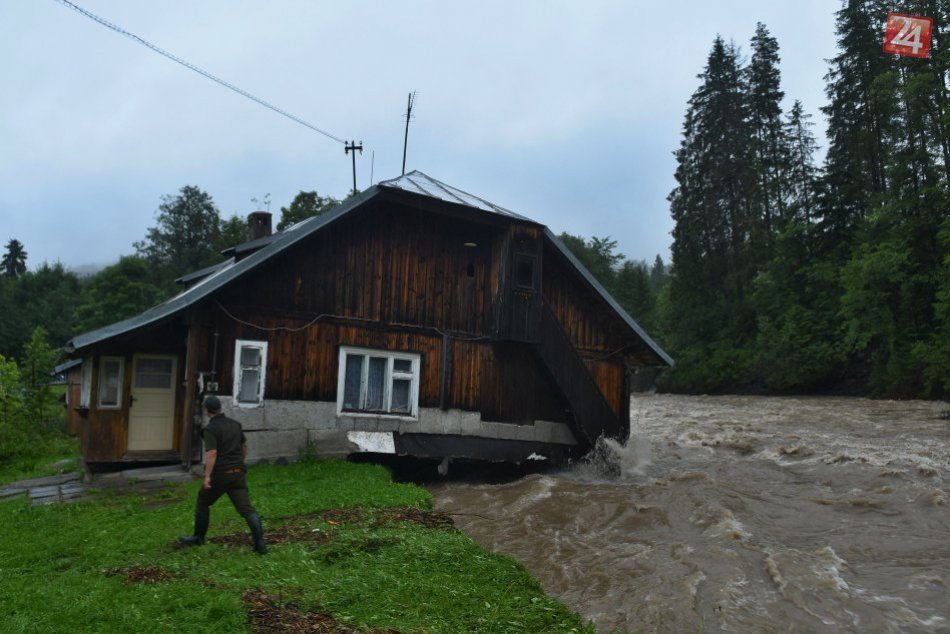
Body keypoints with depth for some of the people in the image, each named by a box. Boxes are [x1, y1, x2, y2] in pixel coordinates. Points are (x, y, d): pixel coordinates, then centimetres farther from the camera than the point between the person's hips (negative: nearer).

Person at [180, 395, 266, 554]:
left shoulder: (210, 429, -10)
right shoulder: (235, 424, 11)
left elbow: (212, 453, -21)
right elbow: (244, 445, 23)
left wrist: (207, 477, -22)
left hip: (220, 474, -5)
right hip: (238, 473, 5)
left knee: (202, 503, 20)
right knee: (246, 508, -3)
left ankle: (198, 538, 31)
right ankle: (259, 543, -16)